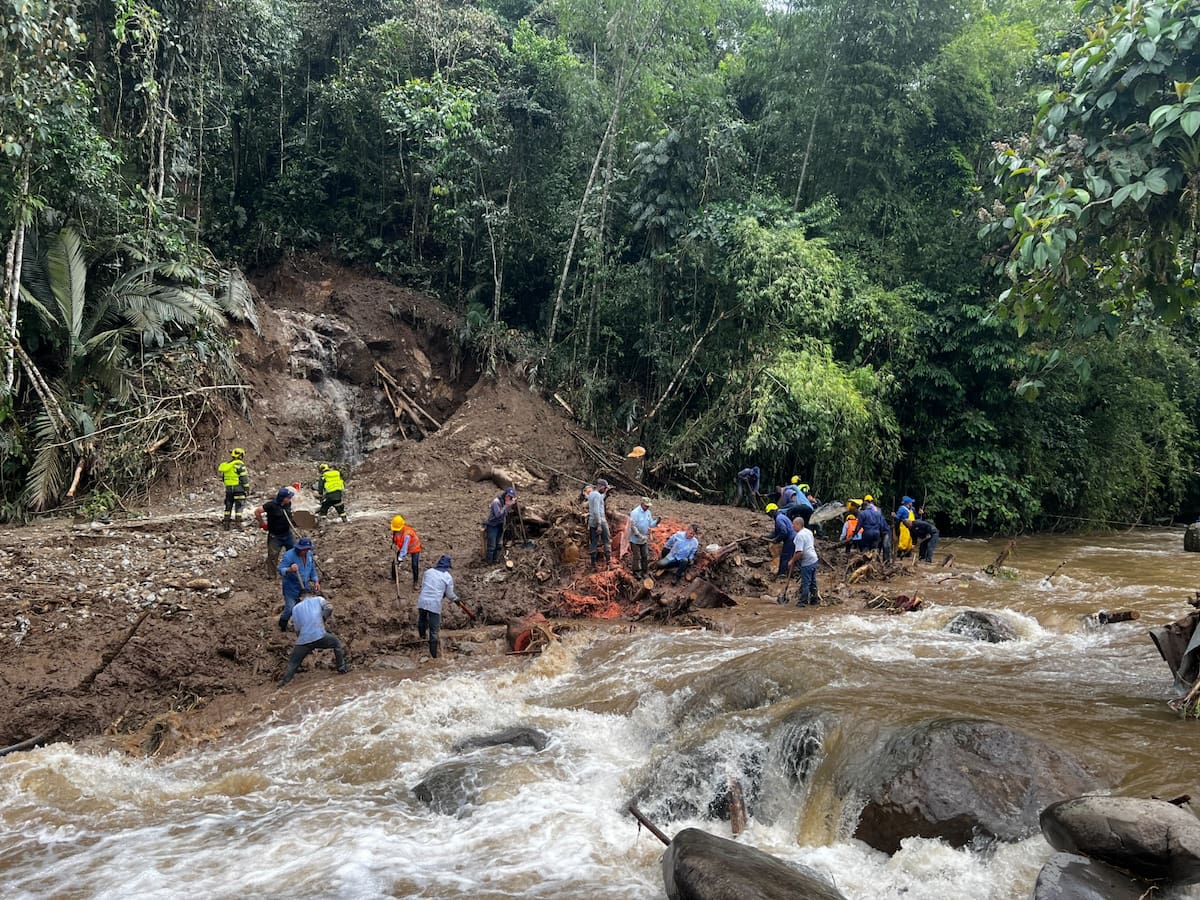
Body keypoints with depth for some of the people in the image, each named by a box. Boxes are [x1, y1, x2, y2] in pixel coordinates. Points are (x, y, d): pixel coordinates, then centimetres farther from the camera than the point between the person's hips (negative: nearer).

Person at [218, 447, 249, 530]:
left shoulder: (226, 465, 12)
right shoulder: (240, 464, -11)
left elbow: (223, 477, 17)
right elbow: (244, 477, -13)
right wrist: (247, 488, -7)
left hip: (228, 488, 6)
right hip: (238, 488, -6)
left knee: (228, 506, 13)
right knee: (239, 506, -2)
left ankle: (226, 523, 14)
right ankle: (238, 522, -6)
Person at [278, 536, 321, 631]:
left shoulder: (309, 554, -2)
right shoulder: (289, 555, -23)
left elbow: (312, 569, 12)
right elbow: (280, 570, -26)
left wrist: (316, 582, 7)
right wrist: (289, 570, -46)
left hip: (305, 586, 6)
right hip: (291, 587, -6)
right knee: (290, 609, -6)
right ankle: (282, 625, 23)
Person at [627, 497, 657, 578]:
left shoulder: (648, 512, 4)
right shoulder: (635, 513, -20)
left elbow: (651, 524, 9)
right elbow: (633, 526, -22)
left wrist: (657, 521, -12)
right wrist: (640, 536, -25)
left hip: (644, 539, 7)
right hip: (635, 539, -7)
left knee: (645, 556, 10)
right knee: (636, 556, 3)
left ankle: (644, 572, 21)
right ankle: (636, 572, 17)